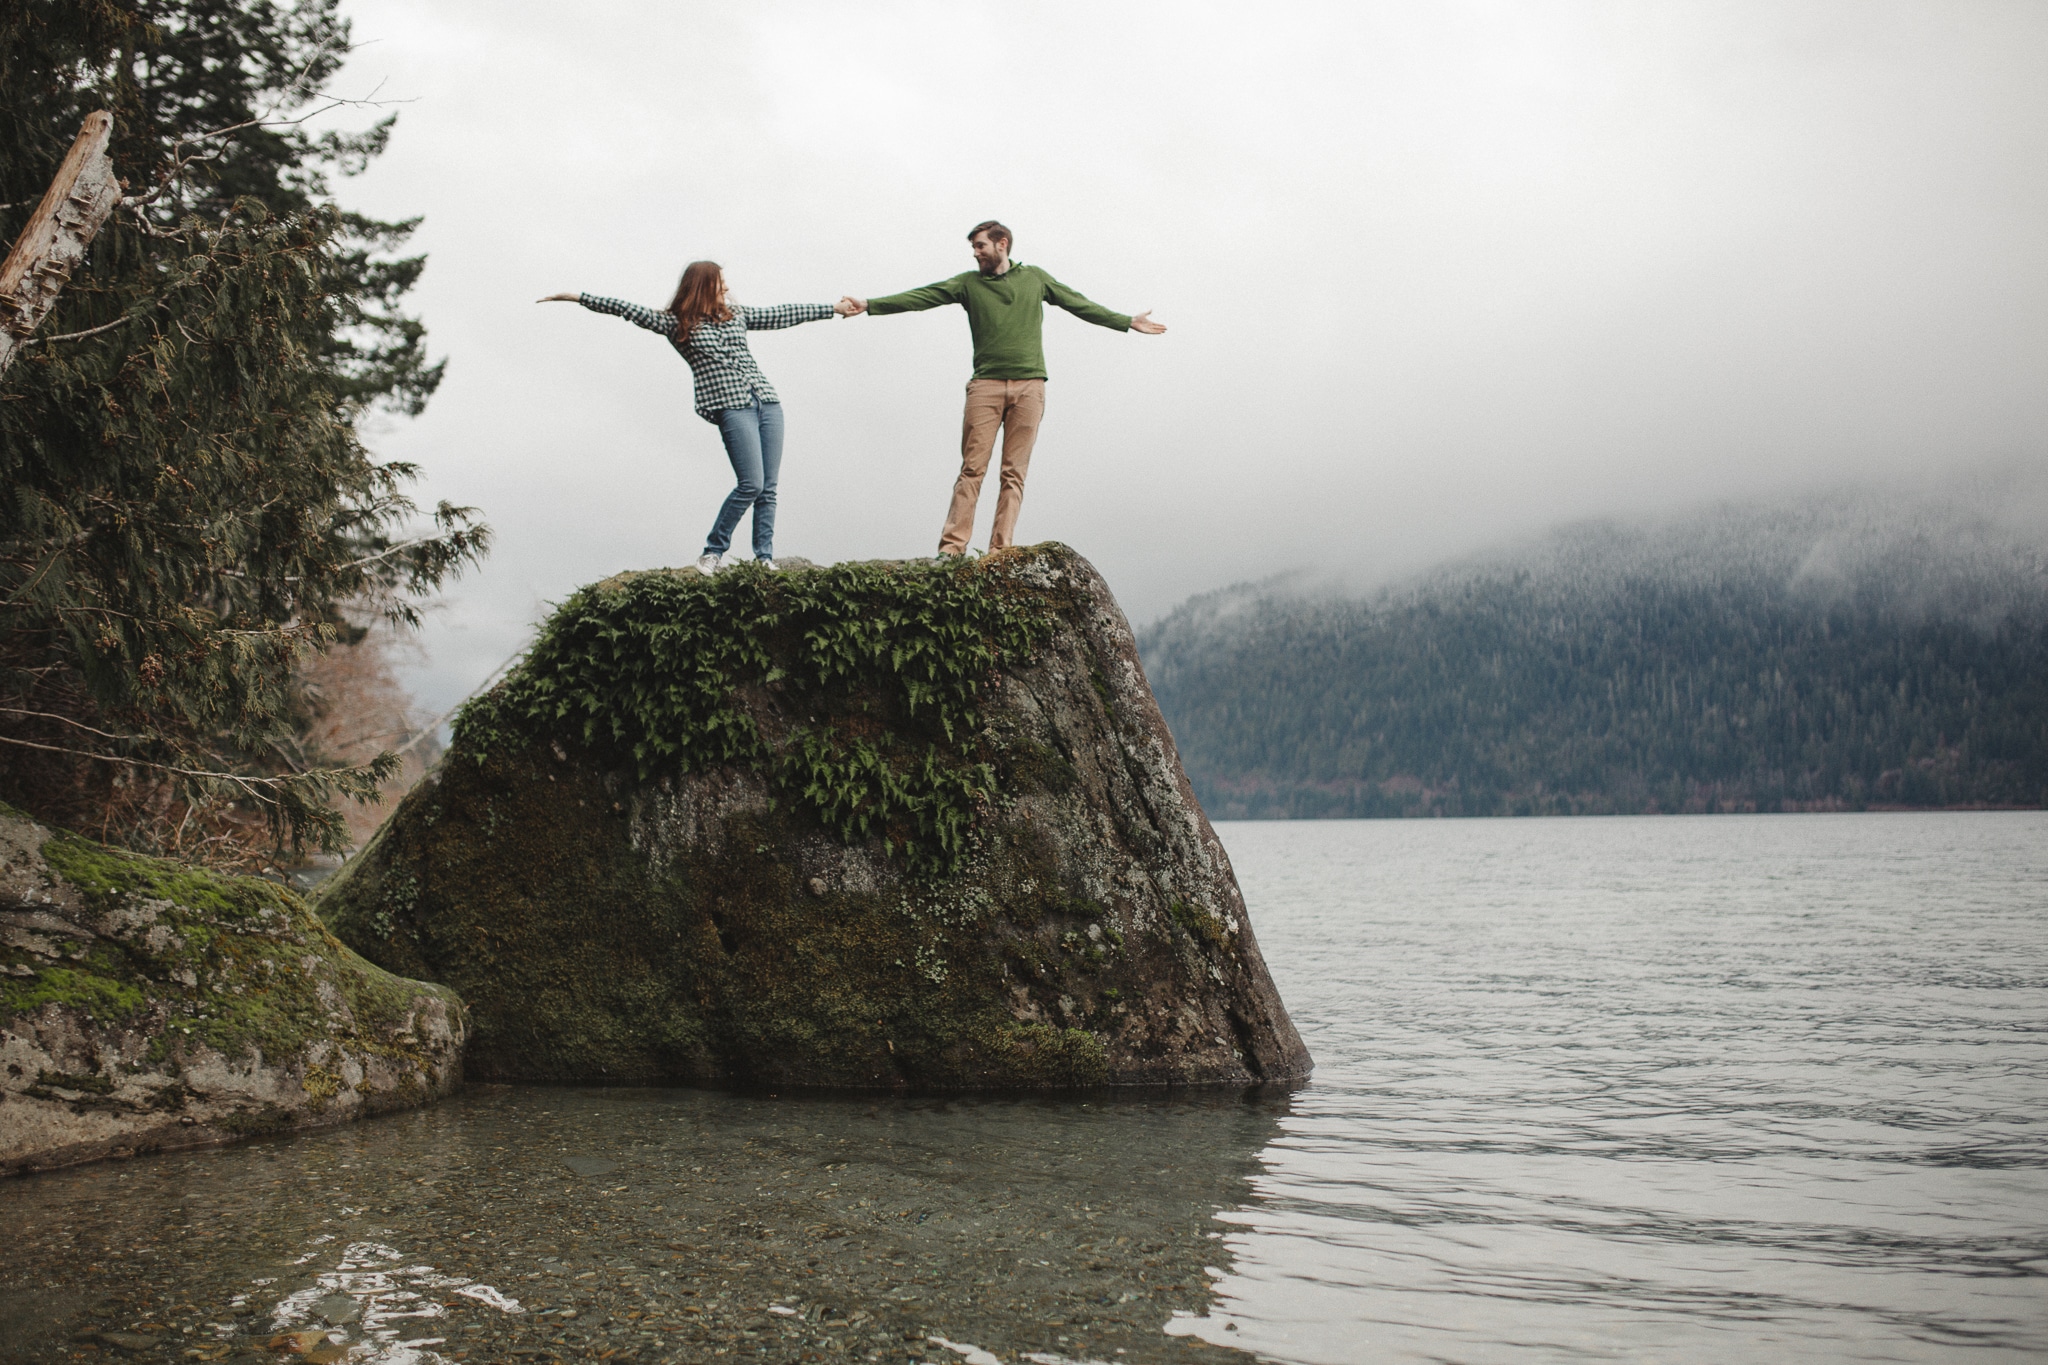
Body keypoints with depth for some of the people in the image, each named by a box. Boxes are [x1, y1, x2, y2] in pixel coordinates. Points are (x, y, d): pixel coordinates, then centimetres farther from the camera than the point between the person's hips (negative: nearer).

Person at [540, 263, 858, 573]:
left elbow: (780, 315, 24)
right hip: (731, 407, -5)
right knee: (751, 484, -14)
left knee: (769, 487, 0)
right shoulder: (677, 324, 6)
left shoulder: (737, 314, 20)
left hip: (768, 401, 5)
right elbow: (630, 310, 3)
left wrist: (834, 309, 26)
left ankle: (765, 558, 6)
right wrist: (576, 298, 0)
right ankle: (713, 551, 0)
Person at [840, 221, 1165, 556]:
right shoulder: (969, 283, 12)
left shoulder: (1034, 277, 16)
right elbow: (921, 297, 3)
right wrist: (869, 305, -7)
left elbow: (1080, 304, 23)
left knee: (1014, 473, -4)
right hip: (986, 384, -1)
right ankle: (952, 547, -11)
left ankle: (1000, 550, -6)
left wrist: (1129, 322, 27)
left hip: (1029, 386, 1)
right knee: (972, 468, -9)